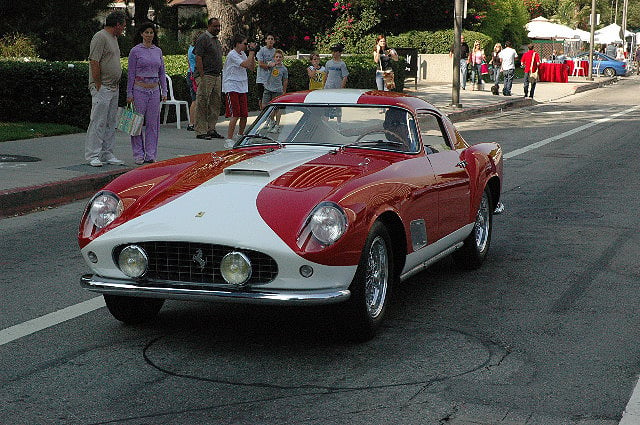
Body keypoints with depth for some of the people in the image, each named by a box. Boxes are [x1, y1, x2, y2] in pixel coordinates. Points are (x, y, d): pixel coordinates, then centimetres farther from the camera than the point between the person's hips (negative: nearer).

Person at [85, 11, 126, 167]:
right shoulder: (100, 37, -12)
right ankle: (93, 155, -5)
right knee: (98, 122, -8)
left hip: (113, 88, 10)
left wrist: (117, 85, 15)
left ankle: (107, 154, 16)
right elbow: (94, 62, -17)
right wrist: (98, 86, -18)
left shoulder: (113, 38, 18)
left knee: (110, 123, 11)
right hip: (102, 88, -10)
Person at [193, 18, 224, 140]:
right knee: (202, 104, -6)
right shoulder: (203, 39, -8)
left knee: (215, 104, 9)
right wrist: (202, 77, -19)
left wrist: (220, 75, 18)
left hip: (217, 76, 9)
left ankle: (211, 129, 15)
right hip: (205, 76, -9)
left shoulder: (217, 40, 20)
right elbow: (198, 59, -14)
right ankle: (200, 131, -5)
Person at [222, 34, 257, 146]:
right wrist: (251, 51, -14)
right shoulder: (232, 55, -13)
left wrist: (253, 54, 6)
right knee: (235, 115, -14)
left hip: (242, 88, 8)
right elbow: (245, 64, -22)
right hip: (231, 88, -8)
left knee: (244, 115, 8)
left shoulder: (242, 54, 14)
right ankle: (229, 140, -12)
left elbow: (252, 67, 16)